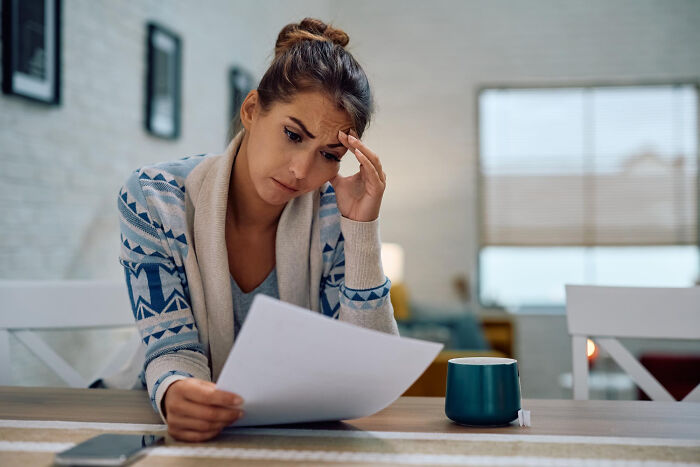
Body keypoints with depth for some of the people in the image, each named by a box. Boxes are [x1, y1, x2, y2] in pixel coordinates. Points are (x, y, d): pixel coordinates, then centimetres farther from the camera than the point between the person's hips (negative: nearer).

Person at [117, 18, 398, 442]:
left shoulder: (334, 212, -10)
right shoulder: (152, 200, -12)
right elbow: (173, 348, -14)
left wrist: (362, 231, -22)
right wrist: (175, 394, -36)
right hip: (194, 430, 0)